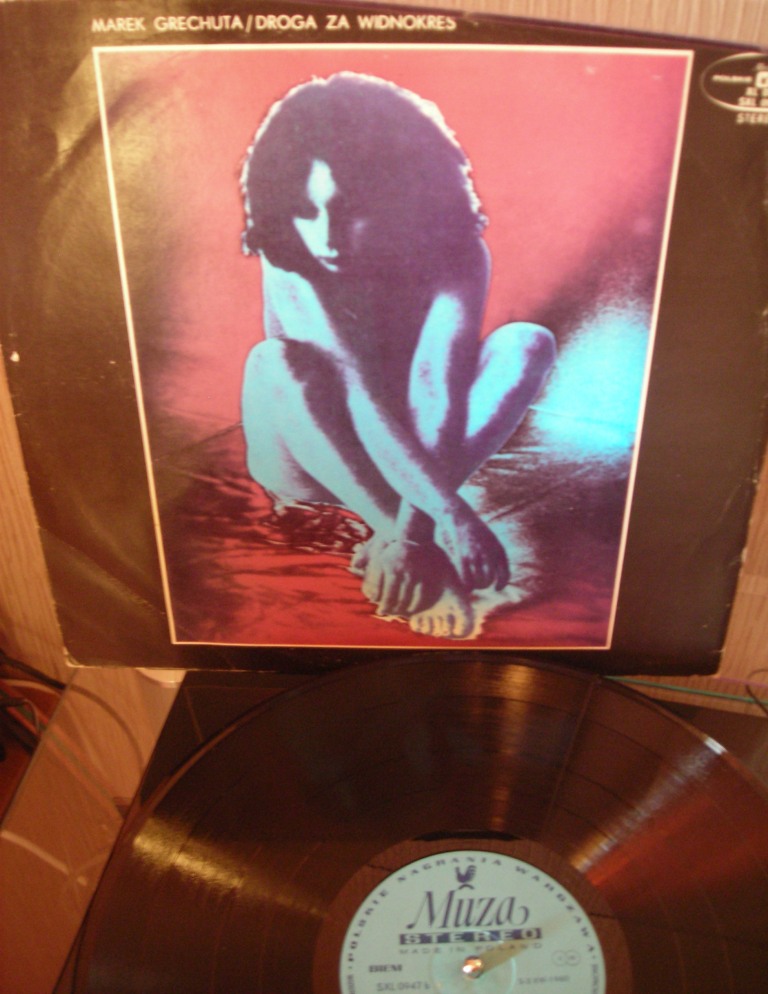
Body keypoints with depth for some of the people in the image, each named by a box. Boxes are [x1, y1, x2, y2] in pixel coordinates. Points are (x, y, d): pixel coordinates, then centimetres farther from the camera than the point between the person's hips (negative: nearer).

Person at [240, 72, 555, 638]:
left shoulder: (456, 254, -17)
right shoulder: (288, 265, -20)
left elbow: (436, 389, -31)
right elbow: (356, 392, -33)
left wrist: (412, 523, -44)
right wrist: (450, 510, -43)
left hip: (417, 453, 1)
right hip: (312, 460, -1)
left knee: (529, 343, -21)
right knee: (272, 362, -32)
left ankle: (401, 541, -31)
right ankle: (427, 557, -35)